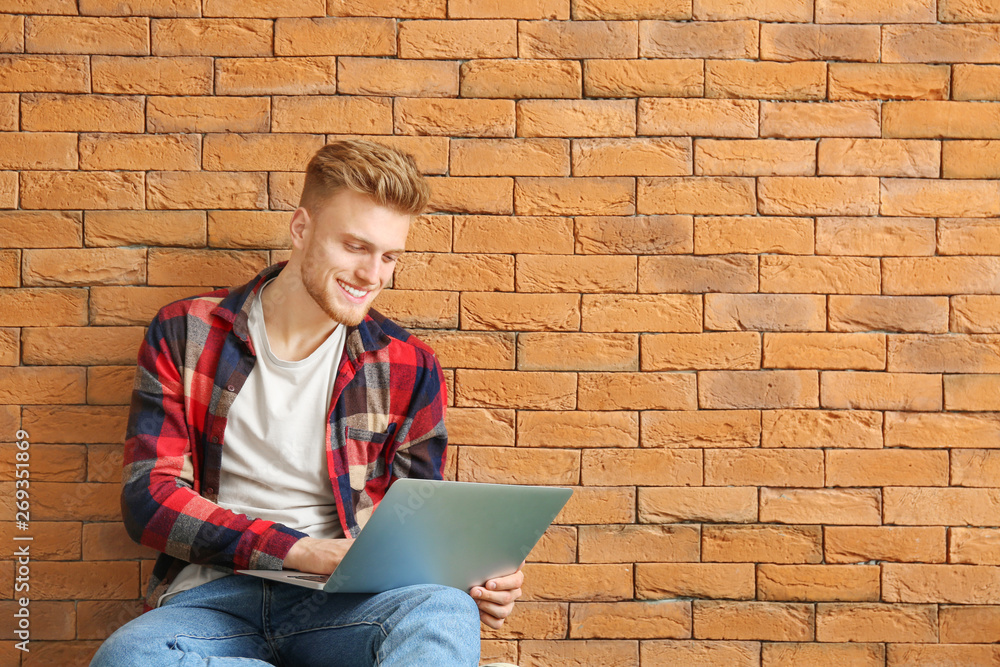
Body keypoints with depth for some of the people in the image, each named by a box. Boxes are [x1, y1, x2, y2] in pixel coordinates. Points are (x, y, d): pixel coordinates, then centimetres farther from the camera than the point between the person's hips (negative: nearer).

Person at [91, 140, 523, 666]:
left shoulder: (408, 368, 8)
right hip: (212, 596, 1)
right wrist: (307, 552, -15)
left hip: (343, 603, -1)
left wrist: (472, 576, -11)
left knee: (446, 615, -36)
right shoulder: (186, 333, 6)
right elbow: (149, 498, -2)